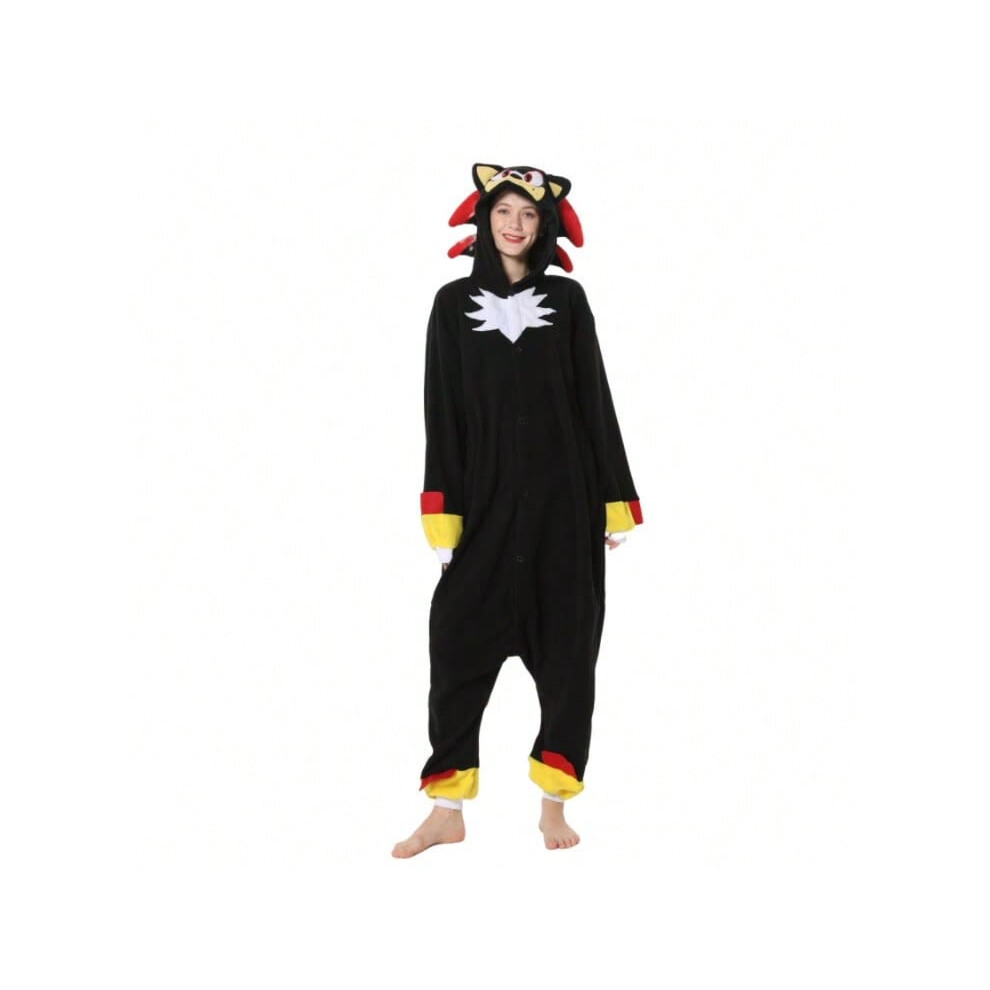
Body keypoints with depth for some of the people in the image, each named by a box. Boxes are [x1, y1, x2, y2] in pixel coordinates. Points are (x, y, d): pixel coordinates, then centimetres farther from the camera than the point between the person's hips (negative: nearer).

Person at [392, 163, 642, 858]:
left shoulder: (567, 299, 7)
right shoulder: (454, 303, 6)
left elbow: (595, 400, 6)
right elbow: (442, 411, 3)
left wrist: (615, 500, 1)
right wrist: (442, 515, -4)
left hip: (563, 499, 0)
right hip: (485, 497, 0)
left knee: (566, 647, 3)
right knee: (459, 644, -4)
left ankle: (554, 802, 14)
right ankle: (448, 811, 5)